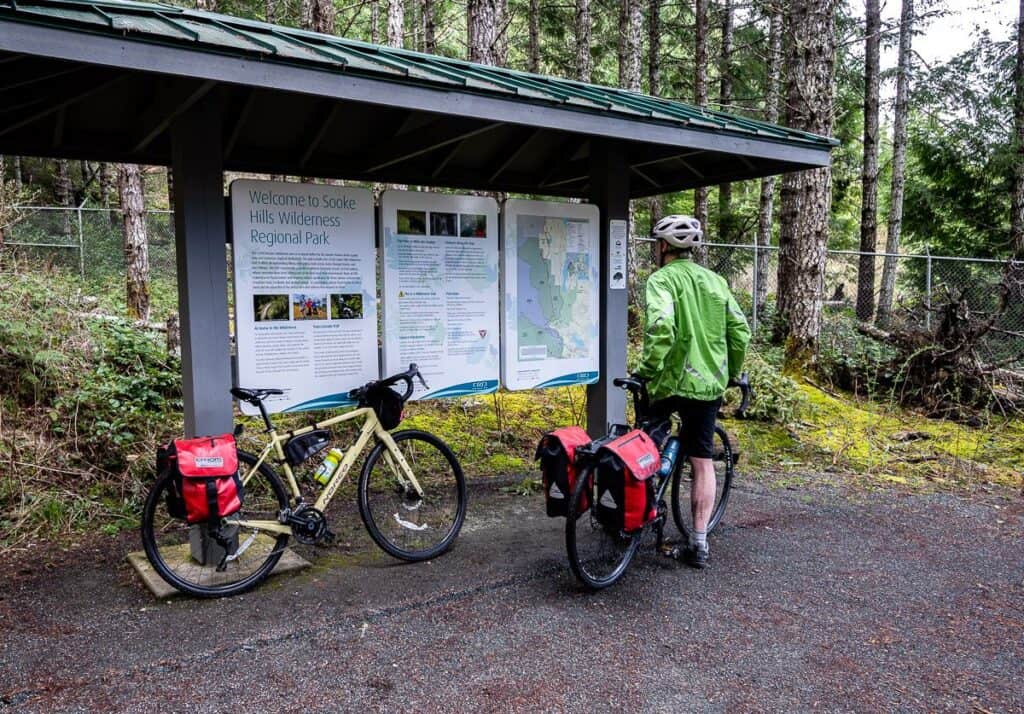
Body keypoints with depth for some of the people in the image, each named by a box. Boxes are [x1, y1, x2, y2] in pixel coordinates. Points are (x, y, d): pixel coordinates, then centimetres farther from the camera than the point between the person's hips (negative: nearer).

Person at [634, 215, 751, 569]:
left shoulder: (662, 279, -8)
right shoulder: (716, 280, 10)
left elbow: (660, 326, -26)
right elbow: (740, 331, 10)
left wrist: (648, 368, -16)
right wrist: (732, 373, 21)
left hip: (672, 380, -5)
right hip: (710, 384, 5)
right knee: (703, 462, 8)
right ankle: (699, 542, 10)